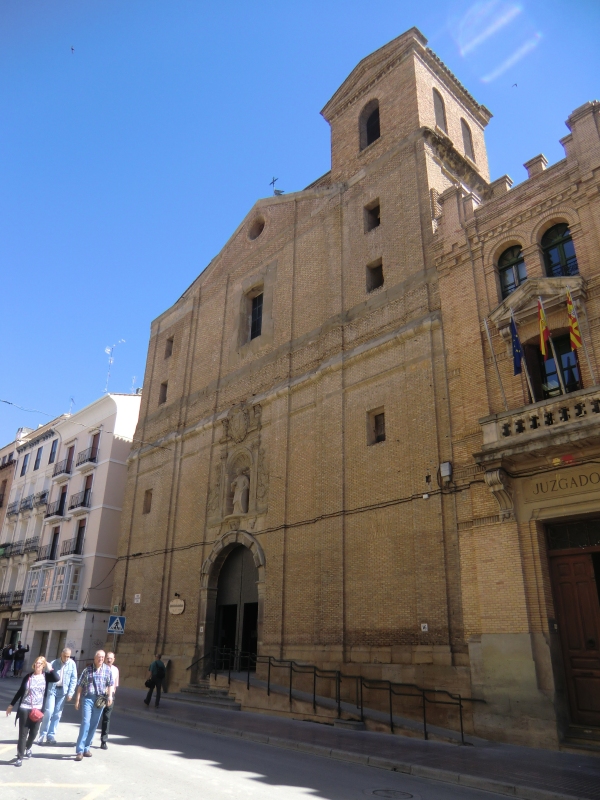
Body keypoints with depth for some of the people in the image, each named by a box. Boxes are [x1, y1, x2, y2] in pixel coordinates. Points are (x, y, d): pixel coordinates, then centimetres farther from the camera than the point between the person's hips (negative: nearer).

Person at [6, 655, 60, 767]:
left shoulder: (46, 676, -3)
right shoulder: (28, 676, -1)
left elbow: (56, 678, -23)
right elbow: (20, 691, 8)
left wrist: (50, 668, -15)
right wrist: (12, 705, 9)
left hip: (38, 709, 1)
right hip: (25, 708, -1)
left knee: (33, 732, 12)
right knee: (23, 733, 1)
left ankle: (28, 748, 39)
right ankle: (20, 757, 11)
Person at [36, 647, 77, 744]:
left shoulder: (72, 664, -3)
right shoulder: (54, 663, -5)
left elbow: (73, 679, 0)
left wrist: (70, 693, -4)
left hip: (63, 691, 2)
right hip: (52, 689, -1)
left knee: (57, 714, 6)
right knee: (49, 712, -7)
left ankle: (51, 735, 17)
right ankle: (43, 734, 8)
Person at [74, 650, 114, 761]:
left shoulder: (107, 670, 5)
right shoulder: (88, 669, 0)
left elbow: (111, 684, 7)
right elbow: (80, 685, 1)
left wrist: (110, 695, -6)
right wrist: (77, 699, -2)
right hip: (88, 698, -3)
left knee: (93, 725, 9)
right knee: (86, 723, -12)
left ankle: (86, 748, 21)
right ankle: (80, 750, -7)